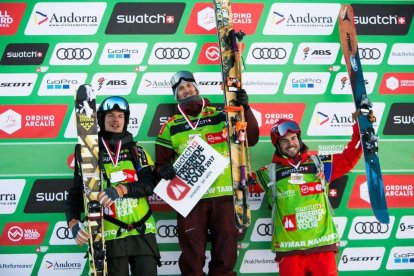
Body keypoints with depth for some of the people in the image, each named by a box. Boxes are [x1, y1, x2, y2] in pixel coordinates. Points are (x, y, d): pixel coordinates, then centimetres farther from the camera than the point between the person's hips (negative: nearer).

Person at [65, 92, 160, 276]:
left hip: (142, 233, 1)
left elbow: (150, 184, -4)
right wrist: (73, 222, -10)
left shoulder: (137, 151, 10)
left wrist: (121, 189, -20)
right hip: (110, 236, -1)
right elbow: (76, 192, 8)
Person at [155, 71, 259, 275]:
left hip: (223, 195, 1)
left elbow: (250, 139, 3)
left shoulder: (220, 116, 9)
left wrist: (244, 109, -9)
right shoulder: (171, 126, 9)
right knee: (192, 256, 1)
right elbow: (161, 161, 11)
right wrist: (164, 170, -12)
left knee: (225, 254, 4)